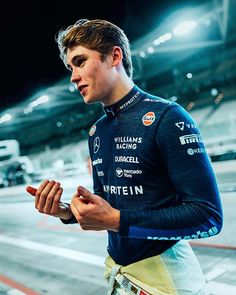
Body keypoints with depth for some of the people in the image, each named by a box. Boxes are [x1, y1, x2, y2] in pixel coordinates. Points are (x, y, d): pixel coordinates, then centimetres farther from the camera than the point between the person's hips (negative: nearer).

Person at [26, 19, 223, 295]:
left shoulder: (167, 117, -18)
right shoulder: (96, 132, 5)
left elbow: (208, 216, -21)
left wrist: (117, 221, -25)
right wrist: (67, 212, -7)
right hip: (116, 271, 7)